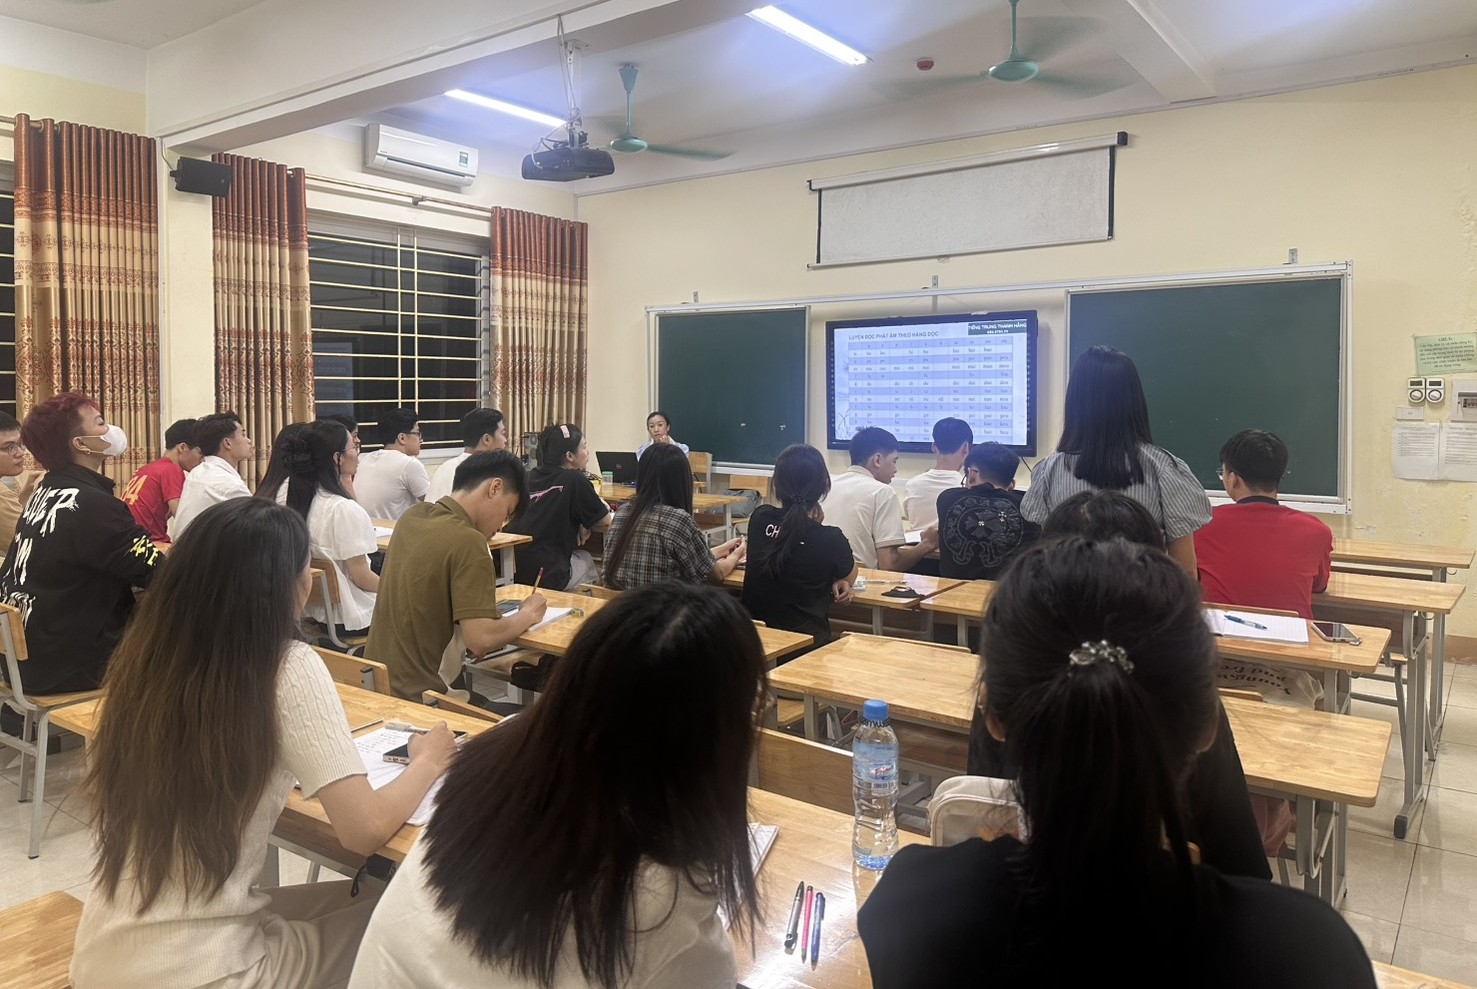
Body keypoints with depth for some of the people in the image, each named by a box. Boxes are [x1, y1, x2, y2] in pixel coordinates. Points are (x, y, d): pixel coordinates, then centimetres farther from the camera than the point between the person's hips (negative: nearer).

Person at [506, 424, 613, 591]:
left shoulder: (530, 476, 9)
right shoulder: (575, 480, -8)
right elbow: (604, 522, -1)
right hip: (546, 576, -5)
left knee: (580, 557, 29)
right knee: (586, 559, 25)